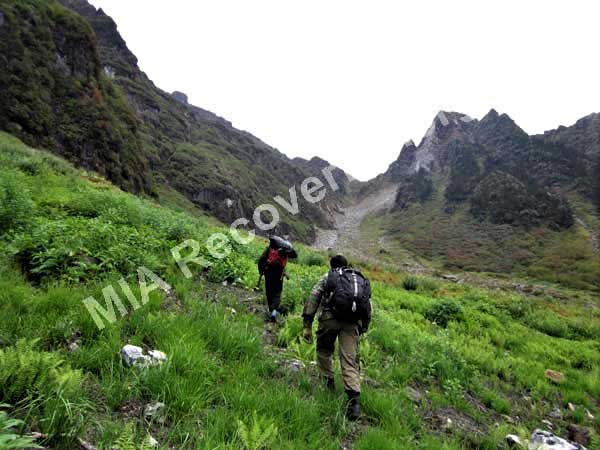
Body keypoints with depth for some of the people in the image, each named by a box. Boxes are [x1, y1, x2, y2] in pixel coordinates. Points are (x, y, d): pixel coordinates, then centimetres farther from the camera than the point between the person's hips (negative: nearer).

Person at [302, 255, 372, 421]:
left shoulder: (328, 276, 20)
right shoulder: (361, 279, 29)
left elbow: (313, 298, 6)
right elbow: (368, 308, 22)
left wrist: (307, 325, 4)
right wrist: (362, 329, 27)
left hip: (331, 316, -2)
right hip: (353, 321, 2)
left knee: (324, 350, 23)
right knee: (350, 361, 4)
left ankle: (328, 384, 25)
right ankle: (354, 401, -7)